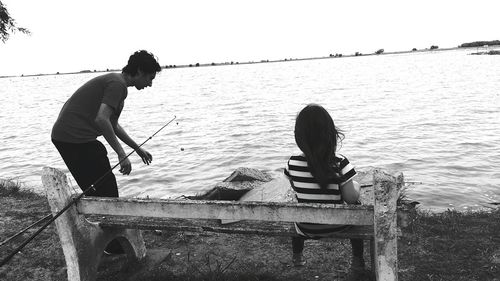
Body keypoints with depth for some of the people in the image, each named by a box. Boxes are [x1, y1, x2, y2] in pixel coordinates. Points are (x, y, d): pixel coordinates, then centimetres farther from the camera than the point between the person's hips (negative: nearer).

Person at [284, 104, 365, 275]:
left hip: (307, 228, 2)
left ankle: (297, 255, 49)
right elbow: (351, 198, -17)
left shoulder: (292, 163, -14)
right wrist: (355, 185, 3)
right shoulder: (340, 163, -22)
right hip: (337, 226, -1)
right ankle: (357, 260, 35)